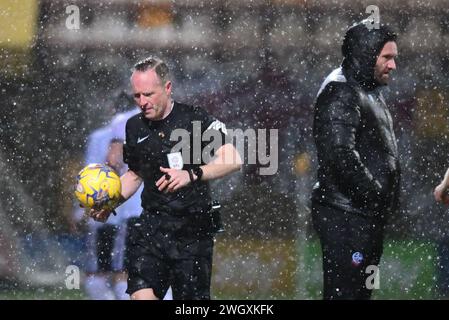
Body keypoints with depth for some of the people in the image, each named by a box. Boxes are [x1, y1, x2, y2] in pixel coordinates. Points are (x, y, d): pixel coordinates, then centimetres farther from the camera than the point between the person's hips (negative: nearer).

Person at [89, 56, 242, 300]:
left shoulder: (196, 119, -6)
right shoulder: (134, 127, 10)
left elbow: (233, 160, -15)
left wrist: (192, 175, -29)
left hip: (192, 231, -3)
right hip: (151, 226, 3)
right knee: (141, 294, -17)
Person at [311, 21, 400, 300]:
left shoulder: (370, 93, 20)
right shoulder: (341, 94, -12)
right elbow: (341, 155, -23)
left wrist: (386, 200, 10)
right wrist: (376, 195, -16)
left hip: (367, 218, 10)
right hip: (346, 217, -10)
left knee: (361, 291, 11)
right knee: (343, 291, -12)